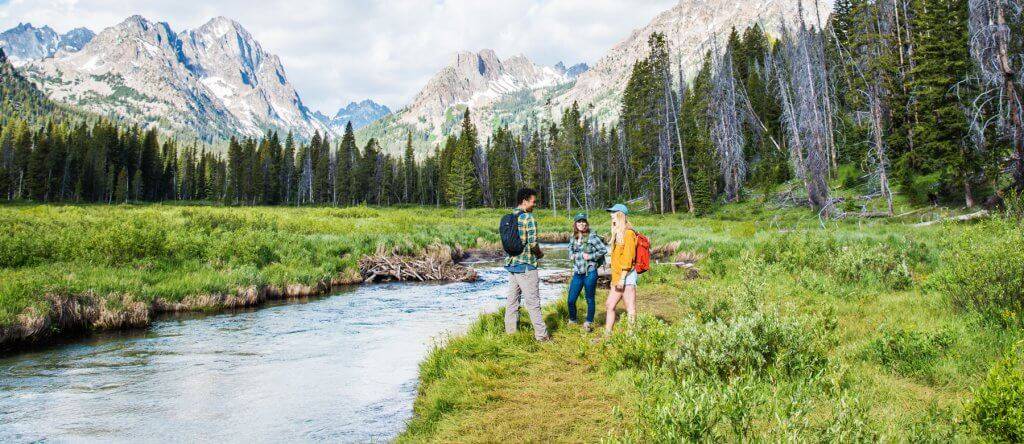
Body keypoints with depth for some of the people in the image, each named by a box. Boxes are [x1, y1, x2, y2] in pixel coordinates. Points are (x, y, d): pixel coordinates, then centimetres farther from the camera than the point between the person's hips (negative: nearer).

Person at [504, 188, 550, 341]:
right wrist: (539, 253, 0)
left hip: (511, 263, 7)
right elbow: (533, 243, -19)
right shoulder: (528, 218, -14)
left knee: (512, 299, 14)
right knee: (532, 301, -3)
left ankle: (510, 331, 20)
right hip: (526, 265, -7)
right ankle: (541, 334, 1)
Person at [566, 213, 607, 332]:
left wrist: (591, 256, -13)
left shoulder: (592, 237, -7)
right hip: (577, 273, 5)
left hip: (590, 273, -5)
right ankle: (572, 321, 25)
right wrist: (571, 256, 10)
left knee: (590, 299, 5)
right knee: (571, 300, 4)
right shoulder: (573, 238, 9)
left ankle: (588, 323, 19)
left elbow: (604, 250, -8)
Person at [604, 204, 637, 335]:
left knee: (630, 309, -5)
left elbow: (628, 257, -17)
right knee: (609, 305, 13)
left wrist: (622, 278, -20)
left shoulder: (628, 233, -11)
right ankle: (607, 334, 19)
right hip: (617, 277, 10)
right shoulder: (617, 233, 17)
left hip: (627, 276, -10)